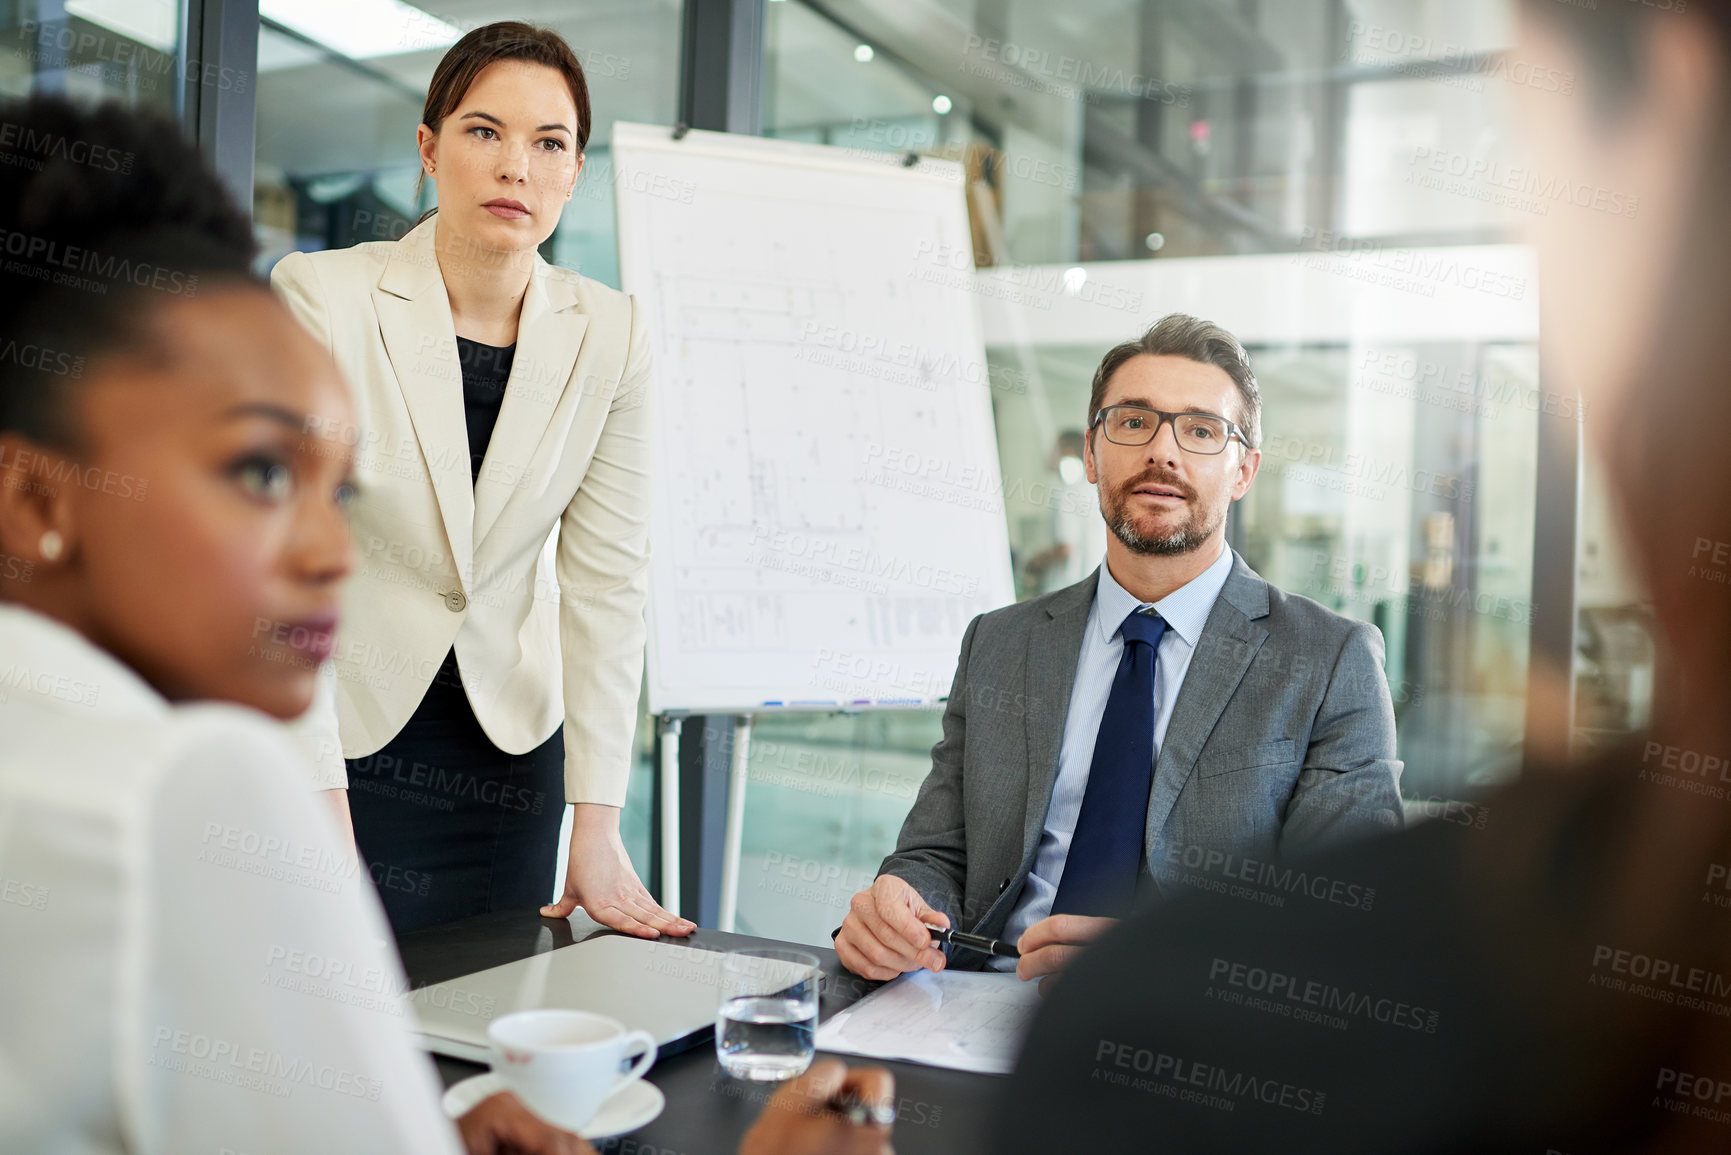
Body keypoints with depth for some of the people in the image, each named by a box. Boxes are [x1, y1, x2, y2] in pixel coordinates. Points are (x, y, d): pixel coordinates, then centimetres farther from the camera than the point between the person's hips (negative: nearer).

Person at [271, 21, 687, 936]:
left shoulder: (611, 337, -4)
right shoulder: (321, 297, -13)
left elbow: (607, 583, -3)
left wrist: (596, 826, -5)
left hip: (510, 744, 3)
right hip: (338, 728, -2)